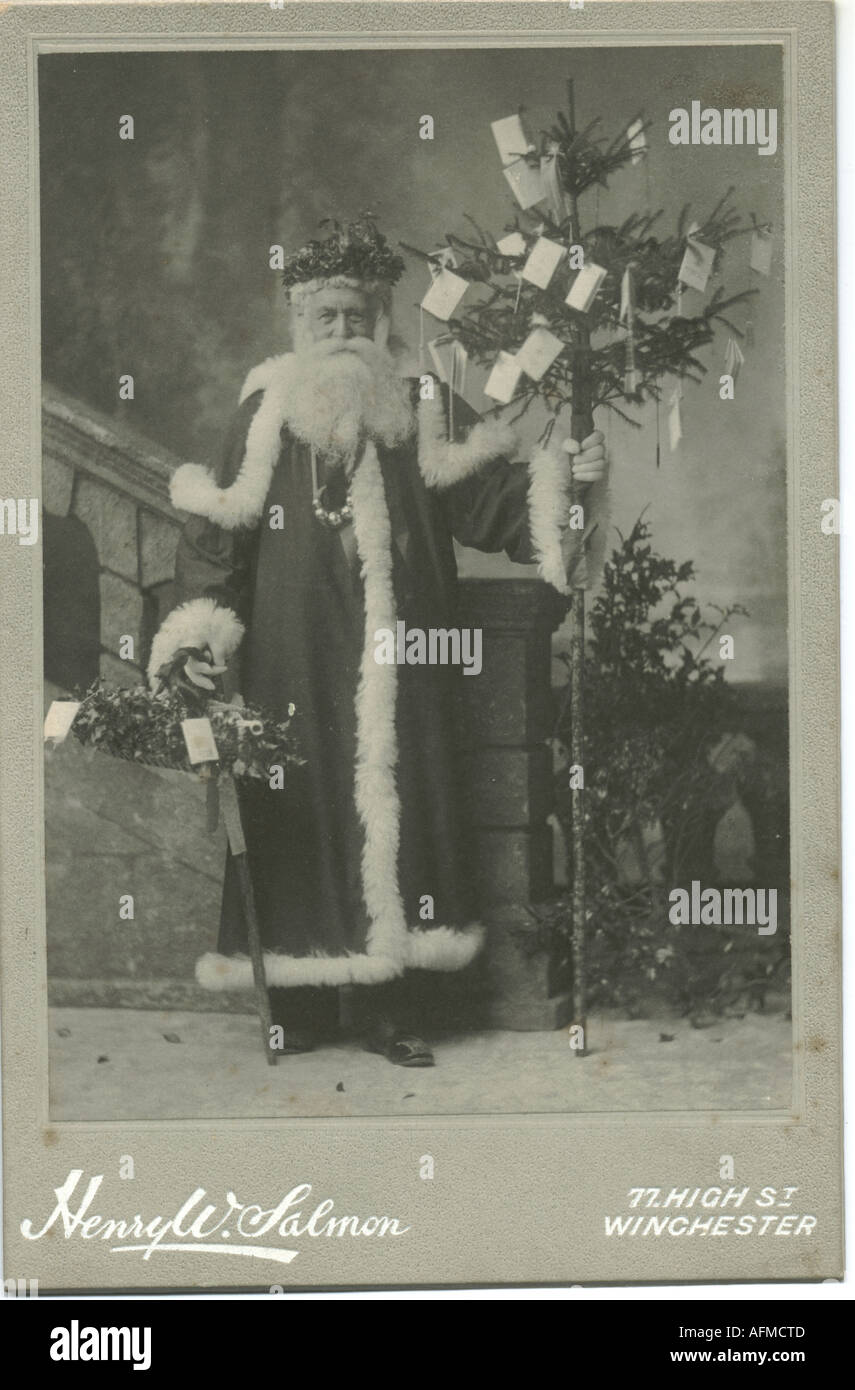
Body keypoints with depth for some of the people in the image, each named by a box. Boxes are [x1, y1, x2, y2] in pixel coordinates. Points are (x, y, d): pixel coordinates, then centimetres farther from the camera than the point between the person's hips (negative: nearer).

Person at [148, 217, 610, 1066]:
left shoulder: (423, 411, 6)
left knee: (395, 811, 1)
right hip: (292, 664, -1)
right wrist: (201, 628, -8)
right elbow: (218, 528, 2)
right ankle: (300, 1004, 11)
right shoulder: (265, 412, 5)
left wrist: (563, 482, -18)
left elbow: (496, 503, 0)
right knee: (297, 816, 0)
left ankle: (390, 1007, 10)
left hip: (396, 662, 1)